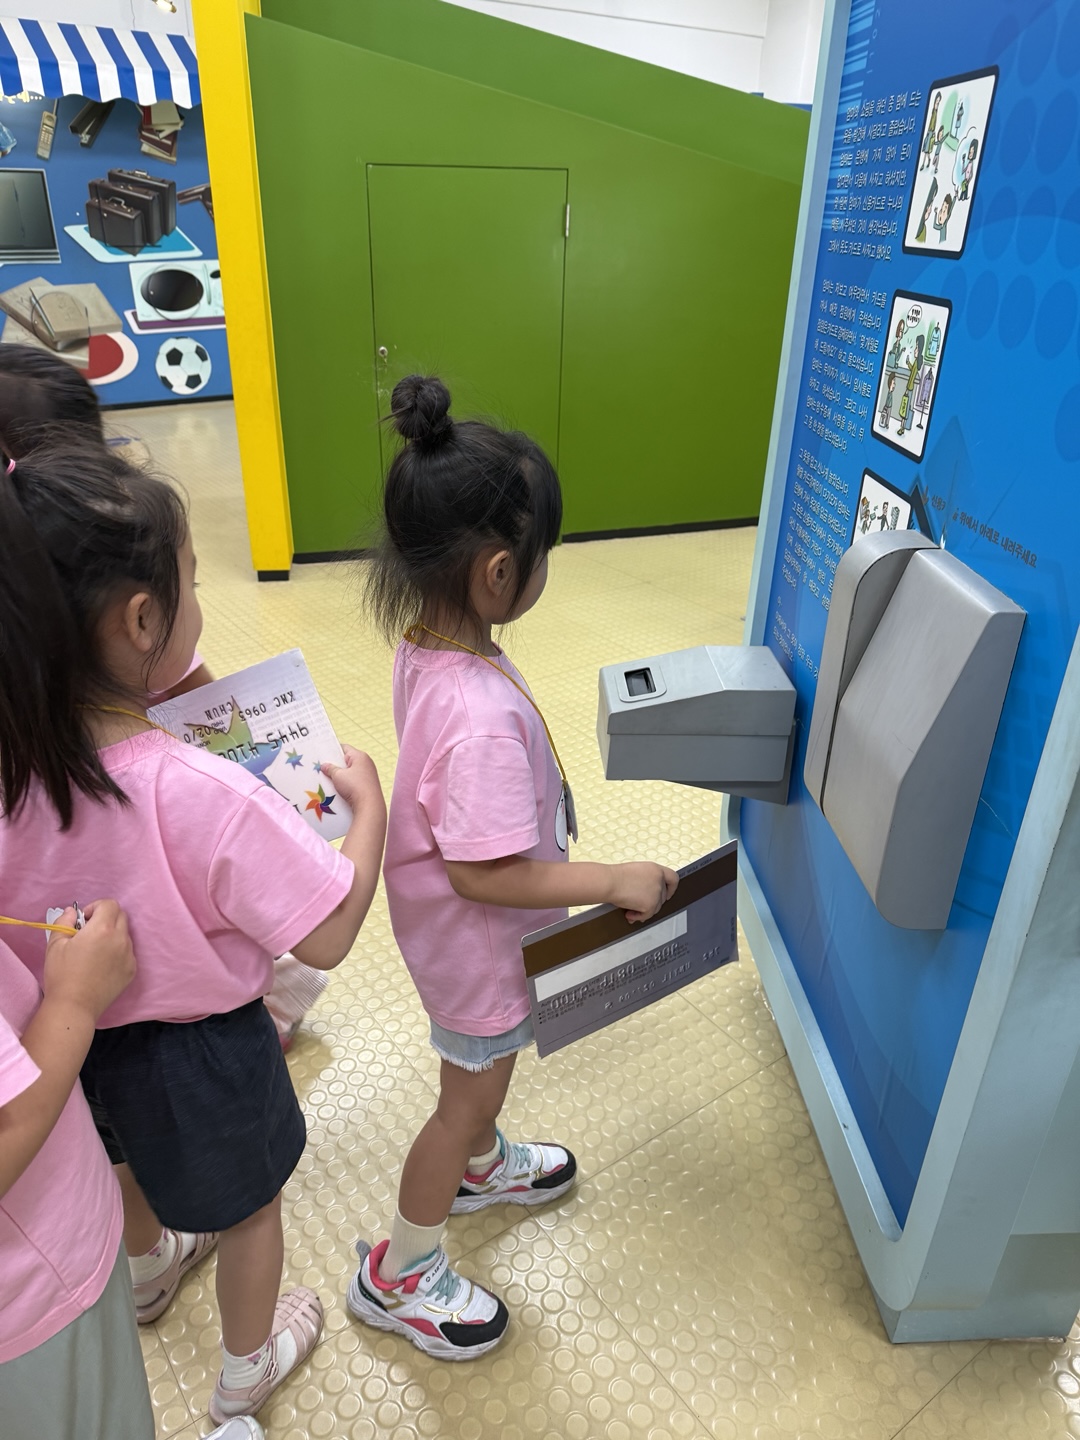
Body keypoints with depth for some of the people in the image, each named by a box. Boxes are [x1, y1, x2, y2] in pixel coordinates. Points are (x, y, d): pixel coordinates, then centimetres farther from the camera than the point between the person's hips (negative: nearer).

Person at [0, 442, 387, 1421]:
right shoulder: (202, 795, -39)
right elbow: (328, 937, -29)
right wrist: (368, 803, -17)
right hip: (199, 1048, -5)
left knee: (140, 1152, 38)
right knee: (249, 1203, 26)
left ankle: (145, 1264, 70)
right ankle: (247, 1369, 53)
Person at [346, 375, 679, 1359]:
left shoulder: (425, 641, -12)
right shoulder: (483, 716, -40)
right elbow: (482, 873, -32)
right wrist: (614, 883, -24)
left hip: (470, 935, 8)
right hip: (479, 942, -8)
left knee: (487, 1063, 33)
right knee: (470, 1092, 17)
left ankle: (479, 1165, 63)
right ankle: (398, 1274, 42)